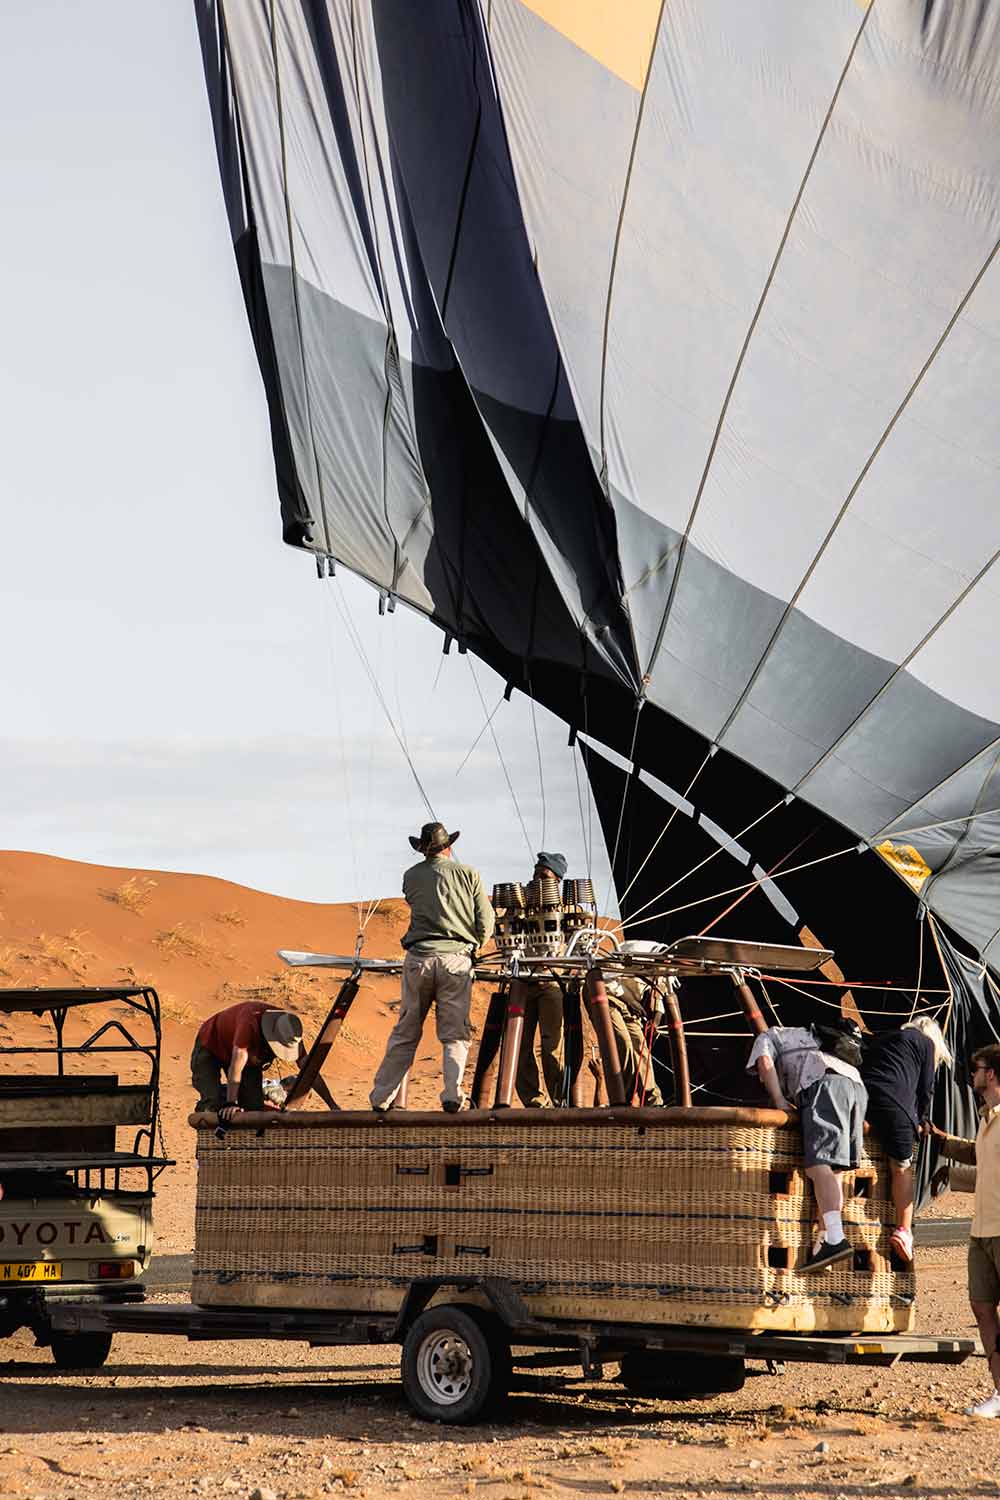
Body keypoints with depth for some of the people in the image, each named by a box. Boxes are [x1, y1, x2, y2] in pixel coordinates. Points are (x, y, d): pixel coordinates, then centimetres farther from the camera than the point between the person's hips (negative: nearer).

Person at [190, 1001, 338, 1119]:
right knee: (212, 1104, -23)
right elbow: (237, 1065, -44)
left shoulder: (290, 1033, -23)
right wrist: (231, 1104, -47)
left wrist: (333, 1106, -18)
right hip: (210, 1048, -5)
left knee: (255, 1106, -10)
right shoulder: (251, 1021, -43)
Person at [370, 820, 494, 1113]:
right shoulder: (468, 873, 7)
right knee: (455, 1034, 2)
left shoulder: (411, 876, 12)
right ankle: (452, 1095, -13)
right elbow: (485, 920, 4)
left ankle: (381, 1098, 10)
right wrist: (474, 946, 20)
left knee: (405, 1033, 10)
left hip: (418, 957, 2)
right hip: (456, 957, -2)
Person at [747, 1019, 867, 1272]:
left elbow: (764, 1063, 7)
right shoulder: (810, 1037, 44)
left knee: (819, 1165, -17)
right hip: (856, 1084, 7)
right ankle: (824, 1241, -2)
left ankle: (836, 1240, -32)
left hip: (824, 1086, -7)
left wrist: (779, 1102, 4)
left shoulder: (768, 1037, 27)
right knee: (832, 1168, 6)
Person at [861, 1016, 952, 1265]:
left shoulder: (882, 1039, 33)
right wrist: (920, 1120, 27)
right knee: (902, 1167, -1)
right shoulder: (926, 1042, 17)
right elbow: (926, 1088, 13)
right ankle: (904, 1231, -8)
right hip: (893, 1104, -5)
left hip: (859, 1094, 5)